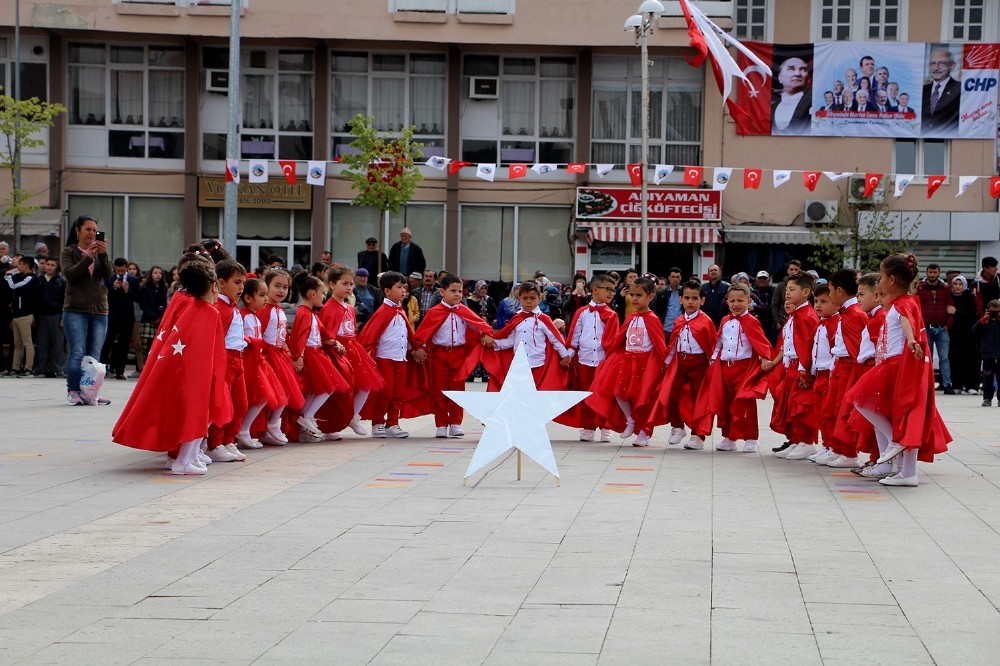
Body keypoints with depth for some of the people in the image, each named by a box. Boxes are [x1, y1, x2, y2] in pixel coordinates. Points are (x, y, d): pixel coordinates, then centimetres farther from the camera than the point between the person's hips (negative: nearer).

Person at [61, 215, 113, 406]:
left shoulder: (100, 252, 12)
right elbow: (69, 274, -11)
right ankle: (73, 391, -4)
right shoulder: (68, 252, 5)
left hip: (99, 311, 3)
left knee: (95, 355, 1)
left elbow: (108, 274, -2)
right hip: (75, 310, -3)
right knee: (77, 353, -9)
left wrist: (103, 255, -19)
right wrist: (88, 257, -21)